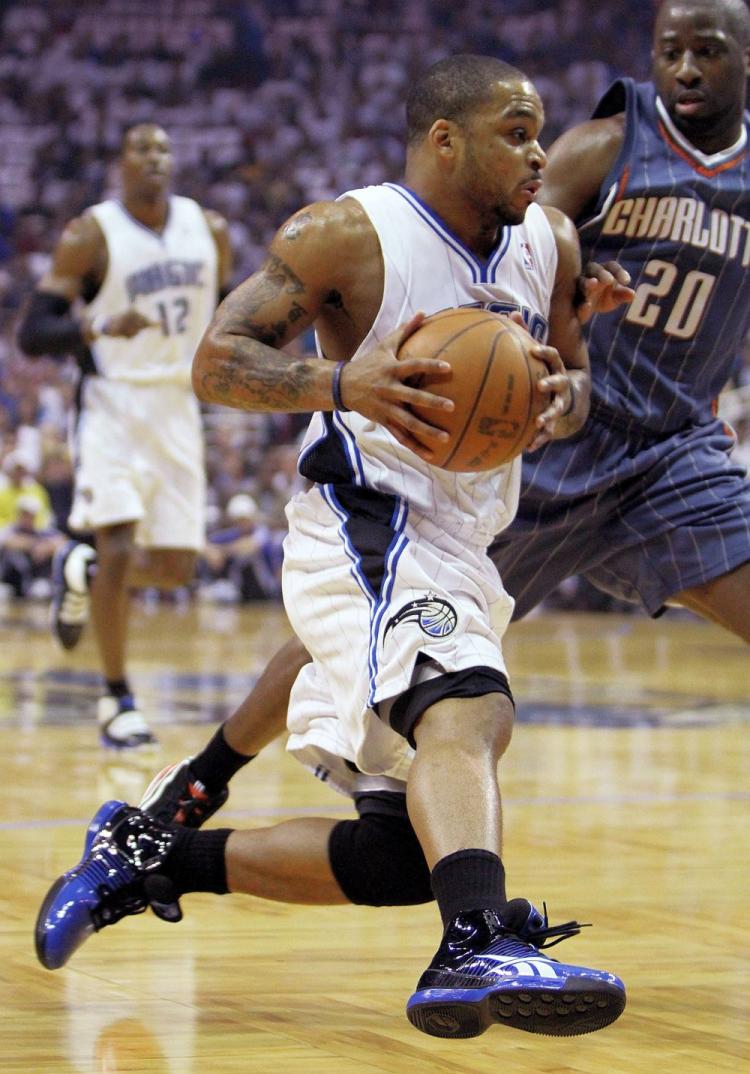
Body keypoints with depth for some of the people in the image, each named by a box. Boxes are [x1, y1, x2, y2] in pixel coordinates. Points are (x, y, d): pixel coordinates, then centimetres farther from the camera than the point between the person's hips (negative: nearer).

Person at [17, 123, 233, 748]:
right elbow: (33, 333, -13)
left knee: (176, 568, 4)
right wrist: (101, 327, -30)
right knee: (119, 544, -20)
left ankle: (81, 573, 36)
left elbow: (223, 311, 21)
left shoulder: (209, 230, 4)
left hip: (178, 408, 5)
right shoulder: (89, 237, -10)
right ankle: (117, 701, -6)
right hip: (113, 405, -5)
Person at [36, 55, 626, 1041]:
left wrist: (562, 396, -4)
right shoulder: (348, 235, -9)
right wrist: (344, 384, -31)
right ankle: (479, 948, -56)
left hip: (459, 557, 8)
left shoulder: (549, 242, 10)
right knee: (468, 705, -37)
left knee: (402, 855, 6)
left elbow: (574, 376, 22)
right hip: (368, 530, -8)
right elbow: (216, 361, -11)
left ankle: (146, 855, 21)